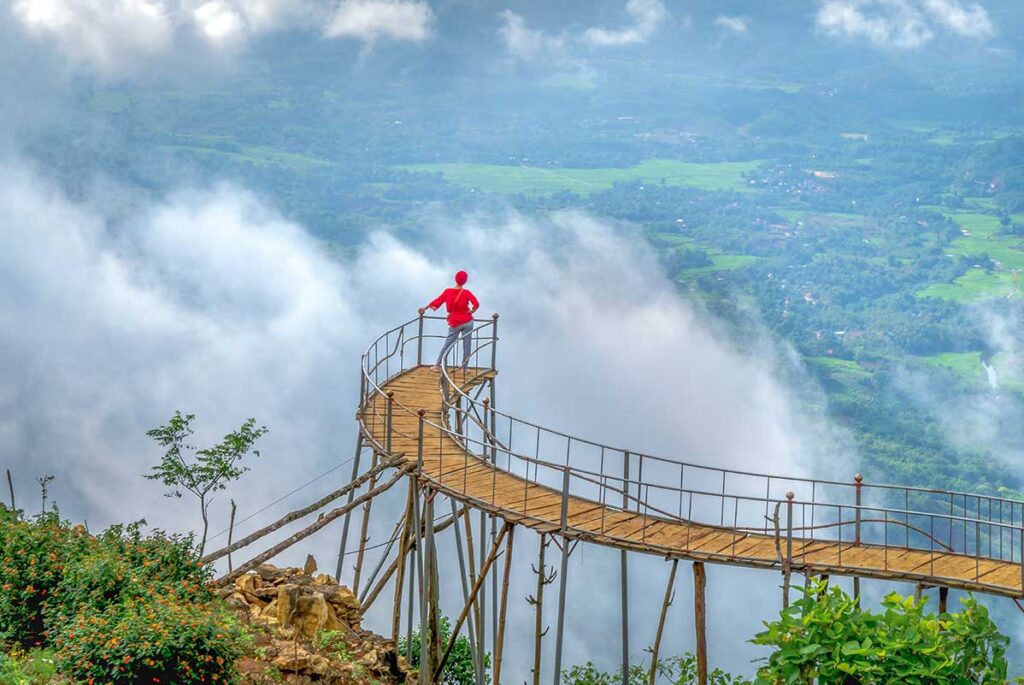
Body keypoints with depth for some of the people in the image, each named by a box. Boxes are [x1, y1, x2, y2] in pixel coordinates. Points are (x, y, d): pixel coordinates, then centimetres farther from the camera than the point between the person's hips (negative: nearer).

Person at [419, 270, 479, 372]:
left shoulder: (448, 291, -5)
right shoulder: (466, 293, -10)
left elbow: (437, 301, 3)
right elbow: (476, 304, -19)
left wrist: (425, 308, 15)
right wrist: (471, 311, 0)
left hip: (455, 323, 2)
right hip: (467, 322, -2)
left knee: (448, 343, 15)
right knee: (467, 345, 6)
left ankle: (437, 365, 14)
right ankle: (464, 368, 9)